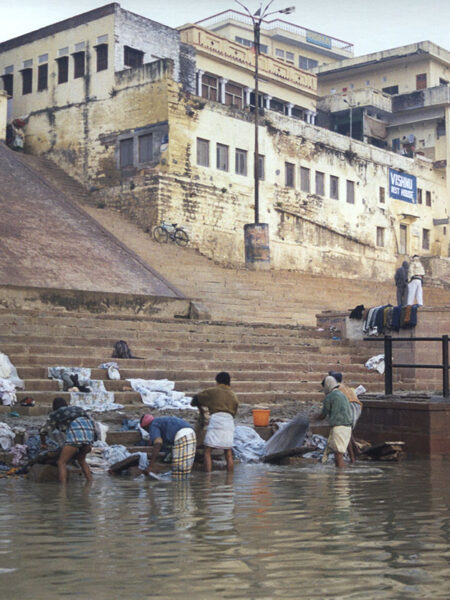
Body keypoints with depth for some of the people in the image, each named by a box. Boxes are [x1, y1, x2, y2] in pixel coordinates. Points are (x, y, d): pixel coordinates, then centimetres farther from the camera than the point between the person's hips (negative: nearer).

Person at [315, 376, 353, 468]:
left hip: (339, 427, -8)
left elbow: (323, 416, 4)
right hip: (347, 426, 8)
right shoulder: (342, 395, 19)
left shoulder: (329, 397, -4)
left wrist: (317, 416, 26)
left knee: (339, 454, -7)